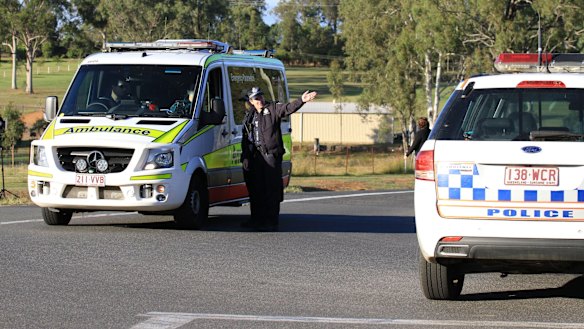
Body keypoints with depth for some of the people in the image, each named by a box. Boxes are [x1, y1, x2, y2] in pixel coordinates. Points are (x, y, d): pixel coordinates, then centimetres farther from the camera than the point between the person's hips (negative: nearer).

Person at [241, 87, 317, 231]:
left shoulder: (273, 109, 2)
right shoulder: (249, 116, 16)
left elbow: (288, 108, -16)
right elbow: (245, 139, 17)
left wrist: (301, 101, -34)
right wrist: (245, 157, 10)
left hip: (271, 155, -6)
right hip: (255, 156, 6)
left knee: (272, 190, -7)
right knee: (255, 189, 10)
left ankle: (271, 222, -6)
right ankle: (257, 220, 20)